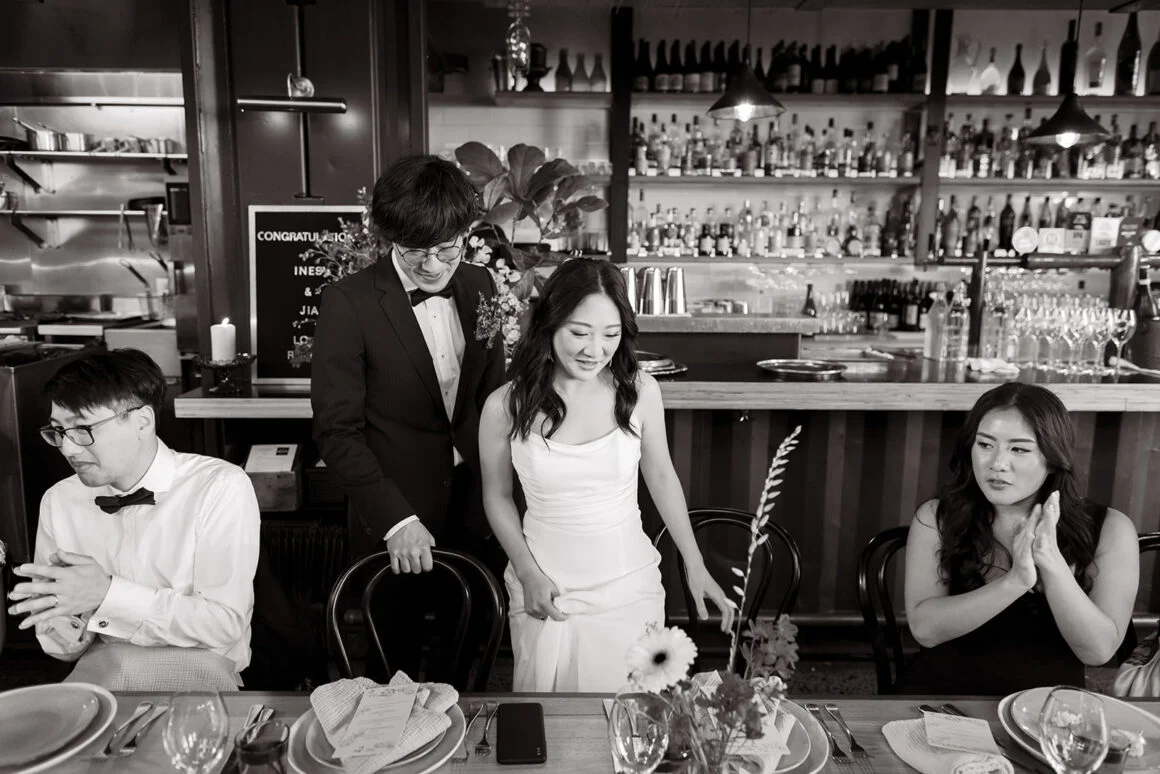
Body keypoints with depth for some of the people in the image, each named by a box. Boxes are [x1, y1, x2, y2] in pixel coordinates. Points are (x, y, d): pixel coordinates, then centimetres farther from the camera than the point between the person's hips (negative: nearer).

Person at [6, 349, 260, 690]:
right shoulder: (58, 501, 3)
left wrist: (107, 593, -21)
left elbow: (225, 624, -16)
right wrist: (65, 623, -17)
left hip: (196, 669, -2)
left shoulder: (222, 487, -12)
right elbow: (64, 649, 7)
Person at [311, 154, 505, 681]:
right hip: (396, 516, -4)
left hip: (474, 510, 4)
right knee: (396, 662, 13)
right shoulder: (347, 303, -12)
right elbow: (337, 431, -13)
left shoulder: (479, 287, 3)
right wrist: (395, 520, -19)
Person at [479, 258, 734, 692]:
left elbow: (661, 477, 4)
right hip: (546, 592, 0)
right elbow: (497, 496, 2)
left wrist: (695, 567, 6)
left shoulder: (640, 392, -10)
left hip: (628, 589, 1)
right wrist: (527, 573, -7)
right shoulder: (505, 406, -11)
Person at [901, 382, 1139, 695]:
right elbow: (925, 629, -13)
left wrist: (1052, 562, -22)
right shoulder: (936, 518, -3)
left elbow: (1098, 650, -8)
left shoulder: (1109, 530, -2)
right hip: (939, 694, -1)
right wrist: (1015, 581, -23)